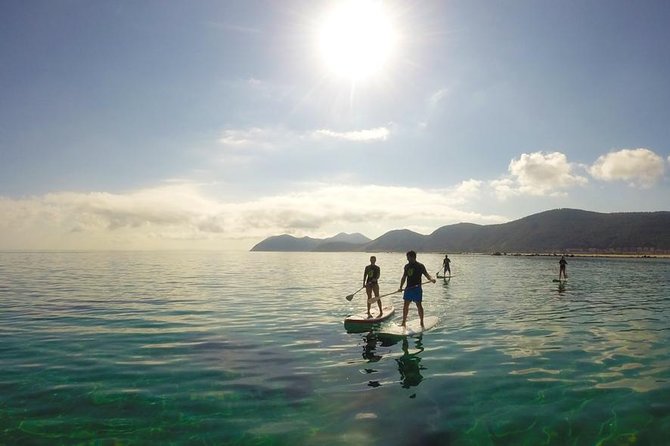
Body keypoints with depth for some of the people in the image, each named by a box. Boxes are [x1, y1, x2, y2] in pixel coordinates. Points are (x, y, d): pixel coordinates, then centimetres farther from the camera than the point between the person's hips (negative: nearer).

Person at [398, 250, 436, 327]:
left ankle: (422, 322, 9)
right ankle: (403, 322, 16)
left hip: (417, 288, -5)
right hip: (408, 288, 5)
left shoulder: (420, 266, -5)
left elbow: (426, 274, -10)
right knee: (405, 305, 7)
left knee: (419, 305, -1)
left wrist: (431, 279, -30)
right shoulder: (406, 266, 11)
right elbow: (404, 277, 15)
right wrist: (400, 287, 6)